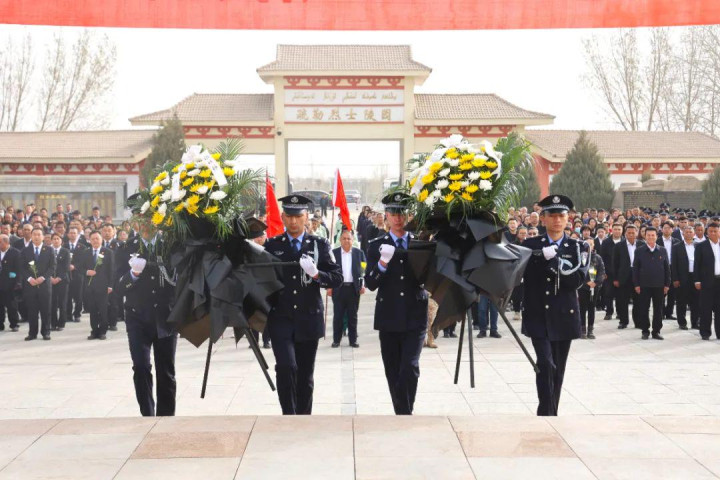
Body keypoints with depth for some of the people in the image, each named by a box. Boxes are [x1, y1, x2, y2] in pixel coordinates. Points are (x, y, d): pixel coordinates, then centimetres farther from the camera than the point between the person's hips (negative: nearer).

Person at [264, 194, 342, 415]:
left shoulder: (319, 245, 4)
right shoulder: (272, 245, 5)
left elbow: (337, 278, -1)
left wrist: (316, 273, -19)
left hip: (308, 319, 1)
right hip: (281, 318, -1)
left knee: (305, 376, 8)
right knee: (286, 367, -17)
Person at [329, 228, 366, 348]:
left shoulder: (359, 253, 4)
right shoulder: (334, 253, 2)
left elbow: (364, 270, 4)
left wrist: (363, 285, -6)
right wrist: (329, 286, -3)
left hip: (354, 288, 1)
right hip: (338, 288, -1)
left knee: (353, 316, 7)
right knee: (337, 316, 4)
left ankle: (353, 340, 14)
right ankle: (336, 340, 11)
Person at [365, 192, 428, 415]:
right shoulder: (377, 245, 4)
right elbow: (370, 284, -3)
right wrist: (383, 263, -21)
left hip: (415, 317, -1)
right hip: (389, 318, 1)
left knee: (410, 369, -13)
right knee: (393, 373, 7)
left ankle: (405, 412, -3)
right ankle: (402, 414, 20)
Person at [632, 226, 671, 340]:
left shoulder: (663, 251, 5)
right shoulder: (639, 251, 1)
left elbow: (667, 268, 7)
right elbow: (635, 268, 1)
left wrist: (667, 284, 2)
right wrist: (636, 284, -5)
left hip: (659, 285, 1)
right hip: (644, 285, -1)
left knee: (658, 309, 5)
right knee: (643, 309, 2)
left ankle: (656, 331, 13)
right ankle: (645, 331, 12)